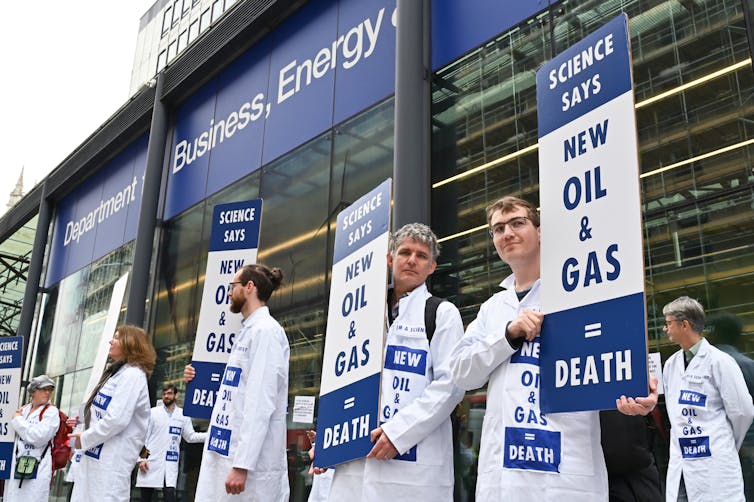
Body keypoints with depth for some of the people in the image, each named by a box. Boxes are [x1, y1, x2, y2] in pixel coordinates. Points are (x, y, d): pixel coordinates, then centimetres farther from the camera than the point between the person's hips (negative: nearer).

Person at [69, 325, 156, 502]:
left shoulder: (132, 374, -12)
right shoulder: (117, 373, 19)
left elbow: (116, 420, -21)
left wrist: (85, 439, -9)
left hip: (111, 462, -10)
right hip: (93, 456, 10)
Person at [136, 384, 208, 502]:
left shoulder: (183, 415, 8)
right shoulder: (153, 412, 4)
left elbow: (190, 437, 9)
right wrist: (141, 458, -6)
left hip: (170, 464, 0)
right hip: (151, 463, 0)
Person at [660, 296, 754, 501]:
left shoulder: (719, 361, -8)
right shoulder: (670, 365, 11)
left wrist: (726, 445, 7)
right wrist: (685, 442, 14)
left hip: (713, 464, -5)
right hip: (679, 464, 6)